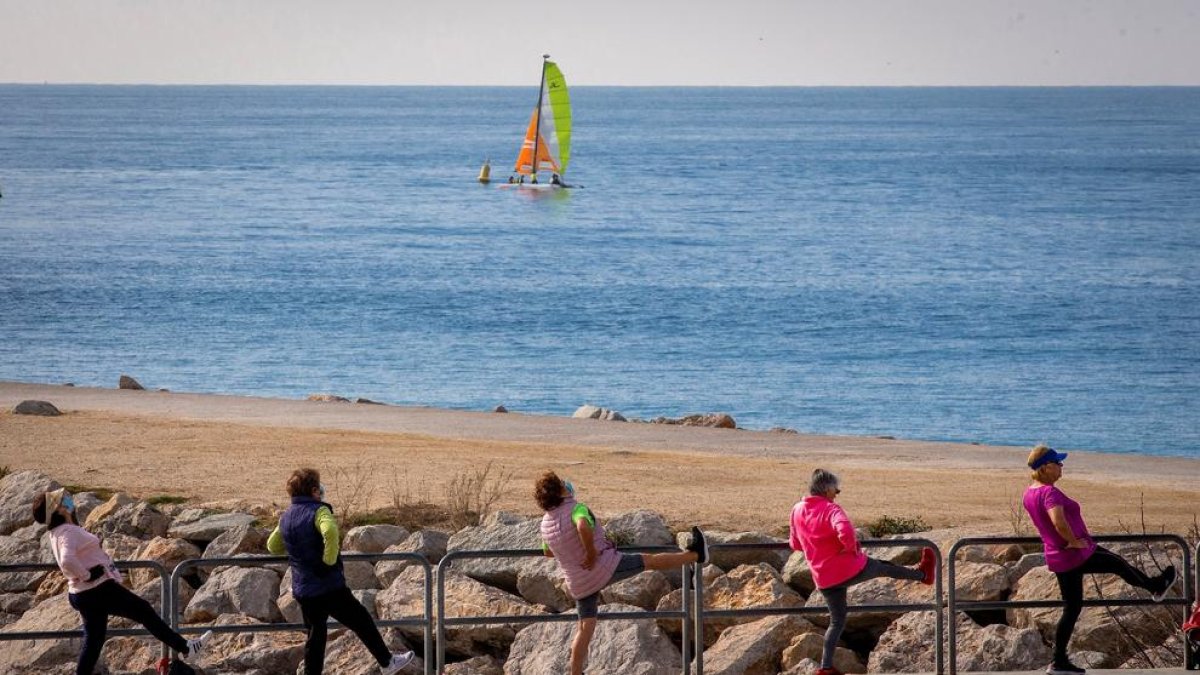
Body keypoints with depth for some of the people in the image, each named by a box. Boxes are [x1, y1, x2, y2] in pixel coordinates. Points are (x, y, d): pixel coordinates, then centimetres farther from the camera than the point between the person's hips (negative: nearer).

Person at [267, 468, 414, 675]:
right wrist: (330, 559, -23)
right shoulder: (318, 511, -14)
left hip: (302, 590, 6)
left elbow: (273, 546, 24)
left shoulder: (285, 518, 9)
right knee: (362, 622, 9)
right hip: (330, 587, -6)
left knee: (315, 635, 15)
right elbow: (330, 531, -36)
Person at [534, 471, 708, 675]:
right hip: (604, 566, -7)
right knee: (650, 560, 10)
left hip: (579, 583, 7)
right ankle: (695, 554, 24)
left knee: (585, 627, 14)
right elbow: (583, 527, -44)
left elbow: (548, 553, 21)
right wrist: (591, 553, -29)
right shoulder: (576, 510, -20)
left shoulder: (546, 523, 3)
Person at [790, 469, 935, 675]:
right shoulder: (830, 509, -17)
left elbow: (796, 544, 14)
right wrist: (852, 547, -17)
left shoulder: (797, 511, 2)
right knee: (886, 568, 24)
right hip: (852, 568, -5)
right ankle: (922, 573, 48)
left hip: (824, 579, 5)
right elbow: (844, 529, -37)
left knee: (837, 621, 18)